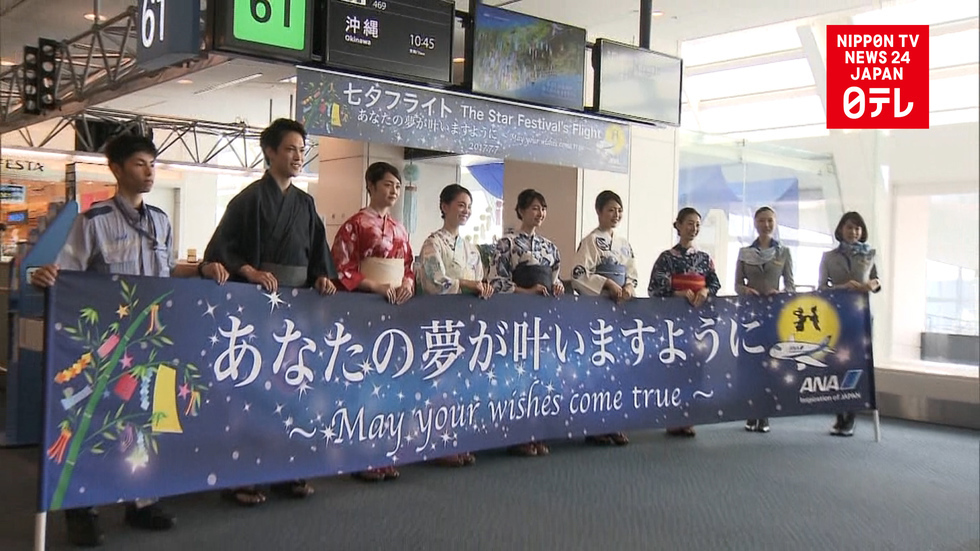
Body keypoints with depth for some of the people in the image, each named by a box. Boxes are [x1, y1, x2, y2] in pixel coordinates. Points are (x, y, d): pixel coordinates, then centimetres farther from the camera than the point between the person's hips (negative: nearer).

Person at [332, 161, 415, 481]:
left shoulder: (399, 229, 15)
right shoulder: (355, 224, -5)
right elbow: (341, 269, -10)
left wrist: (407, 283, -2)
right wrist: (376, 286, -19)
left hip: (398, 306, 7)